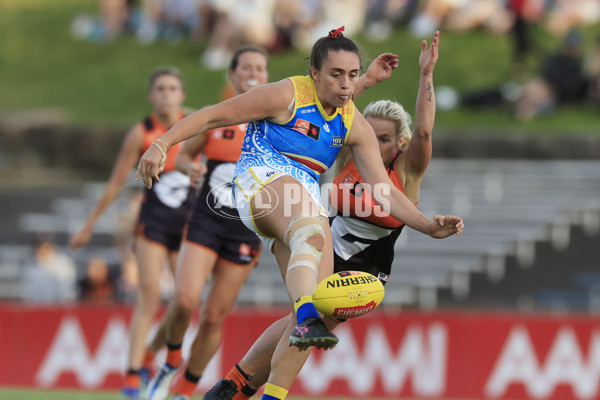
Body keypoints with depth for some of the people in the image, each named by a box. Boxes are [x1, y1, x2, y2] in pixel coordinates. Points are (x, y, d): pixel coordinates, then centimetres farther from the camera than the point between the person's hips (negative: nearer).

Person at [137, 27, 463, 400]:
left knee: (316, 301, -11)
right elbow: (212, 116, -3)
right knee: (311, 228, -40)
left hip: (306, 199, 7)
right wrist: (161, 146, -10)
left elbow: (383, 188, 7)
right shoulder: (286, 95, -7)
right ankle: (307, 320, -64)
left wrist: (428, 225, -6)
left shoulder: (356, 126, 10)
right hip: (262, 180, -7)